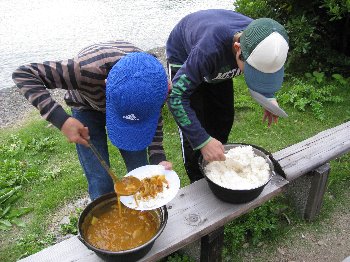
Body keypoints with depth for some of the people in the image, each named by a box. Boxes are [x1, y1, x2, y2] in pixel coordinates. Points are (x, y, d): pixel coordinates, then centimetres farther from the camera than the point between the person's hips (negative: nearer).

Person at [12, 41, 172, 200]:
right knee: (100, 183, -6)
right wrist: (61, 119, -42)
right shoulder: (87, 70, -42)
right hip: (88, 109, -1)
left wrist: (158, 159, -29)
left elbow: (155, 120, -14)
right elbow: (22, 74, -31)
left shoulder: (155, 79, -32)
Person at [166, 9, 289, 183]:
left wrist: (269, 97, -22)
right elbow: (176, 96, -42)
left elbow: (262, 70, -4)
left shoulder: (259, 42, -28)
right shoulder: (210, 49, -47)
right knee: (194, 129, -9)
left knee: (224, 119, 6)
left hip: (217, 63, 5)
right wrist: (203, 141, -47)